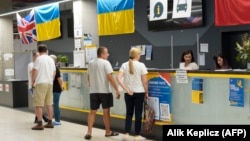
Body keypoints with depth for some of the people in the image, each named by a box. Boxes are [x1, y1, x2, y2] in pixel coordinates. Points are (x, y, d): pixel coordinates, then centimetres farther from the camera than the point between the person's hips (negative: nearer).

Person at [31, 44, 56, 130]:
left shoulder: (39, 59, -7)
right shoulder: (51, 59, 13)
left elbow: (35, 71, -12)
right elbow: (54, 72, 16)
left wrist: (33, 81, 2)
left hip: (40, 83, -7)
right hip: (50, 83, 7)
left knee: (38, 104, -4)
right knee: (49, 104, 12)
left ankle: (40, 124, -7)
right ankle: (50, 123, 16)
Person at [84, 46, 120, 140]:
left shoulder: (91, 64, 10)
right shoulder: (105, 63, -10)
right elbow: (110, 78, -17)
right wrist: (117, 90, -15)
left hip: (93, 91, 5)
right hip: (105, 91, -5)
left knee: (92, 112, 8)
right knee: (106, 111, 7)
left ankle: (89, 132, 0)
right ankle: (108, 132, 18)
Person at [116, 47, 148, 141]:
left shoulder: (124, 65, 2)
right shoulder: (141, 65, -7)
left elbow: (118, 78, -10)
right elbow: (144, 81, -8)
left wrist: (126, 89, -8)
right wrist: (146, 92, 4)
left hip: (128, 93, 3)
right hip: (139, 93, -3)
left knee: (129, 113, 14)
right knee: (138, 114, 5)